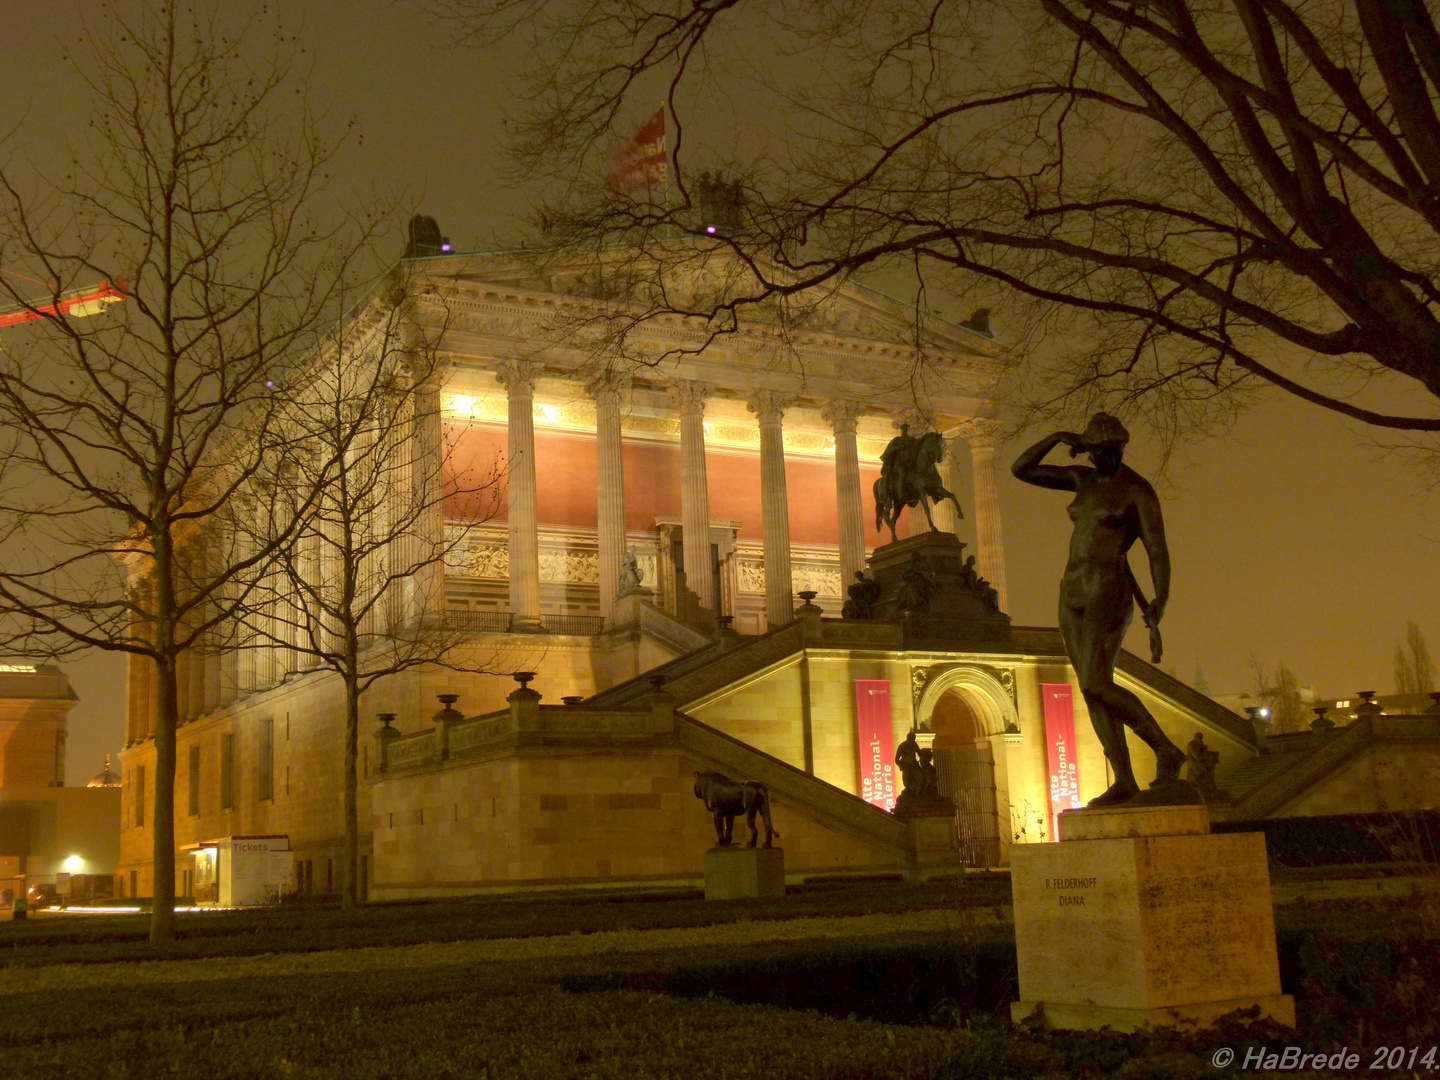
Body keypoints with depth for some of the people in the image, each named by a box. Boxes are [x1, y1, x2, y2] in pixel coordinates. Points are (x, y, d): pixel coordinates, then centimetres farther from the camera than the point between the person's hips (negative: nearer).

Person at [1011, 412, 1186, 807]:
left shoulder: (1139, 490, -4)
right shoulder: (1083, 479, 16)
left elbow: (1158, 551, -11)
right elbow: (1020, 469, 14)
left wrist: (1161, 598, -27)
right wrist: (1056, 438, -1)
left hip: (1108, 591, -7)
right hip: (1073, 593, 7)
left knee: (1094, 686, -20)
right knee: (1094, 689, 3)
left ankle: (1166, 751, -7)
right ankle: (1124, 781, 5)